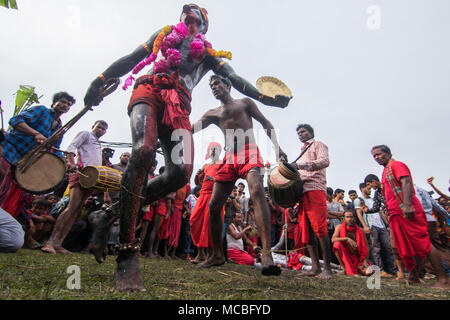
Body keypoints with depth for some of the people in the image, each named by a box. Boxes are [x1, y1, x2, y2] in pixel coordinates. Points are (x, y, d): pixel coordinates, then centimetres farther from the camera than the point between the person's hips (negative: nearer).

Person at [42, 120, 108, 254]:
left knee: (77, 209, -3)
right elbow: (72, 146, -2)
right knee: (73, 206, -21)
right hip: (81, 172, -7)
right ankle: (51, 242, -22)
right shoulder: (85, 134, 14)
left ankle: (58, 244, -5)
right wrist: (71, 162, -20)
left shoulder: (98, 145, 36)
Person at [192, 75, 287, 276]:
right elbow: (192, 128, 13)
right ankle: (217, 255, 12)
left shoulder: (245, 102, 19)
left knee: (257, 192, -31)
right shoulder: (214, 113, 26)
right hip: (229, 158, 5)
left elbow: (265, 123, 12)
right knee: (214, 205, -3)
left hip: (249, 152, -4)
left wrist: (276, 146, -2)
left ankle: (266, 254, -41)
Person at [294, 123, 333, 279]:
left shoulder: (318, 144, 10)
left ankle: (327, 268, -10)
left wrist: (306, 165, -26)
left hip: (315, 189, -8)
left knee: (320, 229, -14)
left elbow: (325, 161, -11)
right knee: (307, 231, 2)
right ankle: (315, 267, 5)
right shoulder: (303, 151, 33)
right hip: (302, 191, 8)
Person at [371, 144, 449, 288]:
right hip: (396, 214, 9)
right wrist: (390, 213, 22)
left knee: (423, 243, -8)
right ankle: (413, 277, 15)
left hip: (406, 212, -9)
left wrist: (407, 205, -28)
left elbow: (406, 182, -17)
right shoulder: (386, 172, 25)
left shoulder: (396, 165, -2)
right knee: (408, 247, 10)